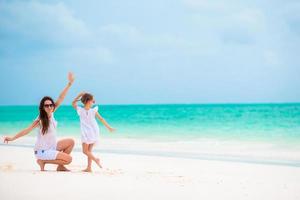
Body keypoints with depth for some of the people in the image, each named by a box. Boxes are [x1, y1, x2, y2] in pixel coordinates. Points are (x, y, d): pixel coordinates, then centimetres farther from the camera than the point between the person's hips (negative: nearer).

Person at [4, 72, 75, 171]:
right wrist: (12, 138, -39)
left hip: (52, 147, 8)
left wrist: (69, 83, -10)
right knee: (69, 159, -12)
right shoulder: (40, 119, -22)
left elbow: (60, 98, -7)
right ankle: (43, 161, -1)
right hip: (43, 151, -8)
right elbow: (27, 130, -29)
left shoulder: (51, 113, -4)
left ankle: (60, 166, 12)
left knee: (70, 142, 9)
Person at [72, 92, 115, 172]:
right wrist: (109, 127, 4)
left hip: (86, 134, -3)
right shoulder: (93, 110, -8)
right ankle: (89, 167, 9)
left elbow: (73, 103, 6)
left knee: (85, 151, 4)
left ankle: (95, 159, -19)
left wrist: (79, 95, 2)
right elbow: (101, 119, -3)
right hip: (94, 134, 3)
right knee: (89, 150, 12)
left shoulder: (80, 110, -9)